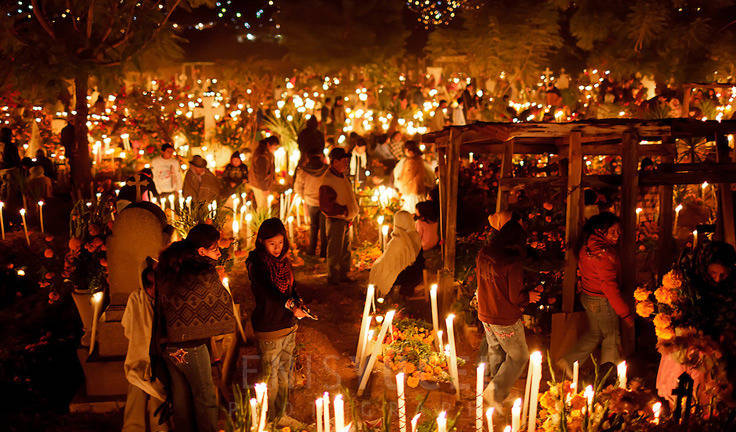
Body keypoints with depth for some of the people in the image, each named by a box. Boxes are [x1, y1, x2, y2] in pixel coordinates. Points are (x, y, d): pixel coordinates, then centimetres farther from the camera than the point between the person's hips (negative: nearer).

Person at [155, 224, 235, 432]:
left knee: (180, 395, 19)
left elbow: (161, 304, 8)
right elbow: (223, 302, -2)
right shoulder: (206, 275, -17)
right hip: (191, 347, -7)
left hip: (168, 346, 7)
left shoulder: (166, 269, 2)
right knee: (205, 397, 9)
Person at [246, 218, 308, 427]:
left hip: (288, 327, 7)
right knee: (270, 378, 3)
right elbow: (269, 292, -28)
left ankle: (282, 415, 31)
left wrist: (294, 325, 9)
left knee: (285, 374, 17)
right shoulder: (256, 263, -16)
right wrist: (291, 306, -40)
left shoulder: (284, 261, 7)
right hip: (269, 330, -7)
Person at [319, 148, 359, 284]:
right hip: (335, 221, -9)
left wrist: (351, 212, 11)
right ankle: (333, 278, 11)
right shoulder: (328, 181, -20)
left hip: (345, 220, 9)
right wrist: (343, 211, -19)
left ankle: (342, 275, 29)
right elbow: (325, 205, -23)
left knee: (345, 250, 17)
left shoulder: (341, 176, 11)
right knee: (335, 251, 0)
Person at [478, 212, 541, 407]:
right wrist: (529, 297, 0)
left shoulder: (483, 255, -3)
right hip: (506, 321, -7)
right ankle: (496, 391, 1)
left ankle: (498, 393, 36)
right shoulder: (513, 262, -25)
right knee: (519, 356, 11)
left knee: (496, 353, 23)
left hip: (485, 315, 7)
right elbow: (516, 297, -20)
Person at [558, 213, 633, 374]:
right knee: (612, 337, 11)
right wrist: (626, 314, -22)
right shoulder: (602, 252, -28)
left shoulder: (587, 244, 1)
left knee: (594, 334, 23)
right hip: (602, 301, -9)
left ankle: (568, 362, 20)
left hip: (587, 296, 9)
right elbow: (609, 286, -28)